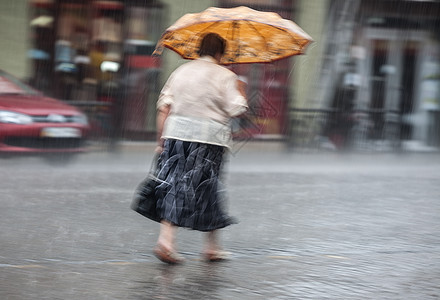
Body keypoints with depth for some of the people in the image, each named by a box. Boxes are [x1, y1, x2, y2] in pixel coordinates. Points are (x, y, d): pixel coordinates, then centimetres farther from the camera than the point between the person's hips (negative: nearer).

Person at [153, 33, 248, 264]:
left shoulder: (181, 71, 12)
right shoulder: (225, 76, -1)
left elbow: (164, 108, 7)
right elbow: (237, 110, -9)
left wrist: (161, 140, 10)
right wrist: (241, 91, 11)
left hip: (176, 133, 3)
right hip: (209, 139, -3)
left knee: (175, 188, 6)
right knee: (206, 190, 6)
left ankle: (166, 238, -9)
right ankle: (212, 247, 16)